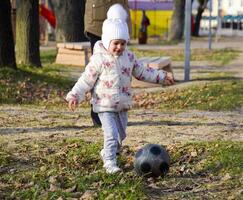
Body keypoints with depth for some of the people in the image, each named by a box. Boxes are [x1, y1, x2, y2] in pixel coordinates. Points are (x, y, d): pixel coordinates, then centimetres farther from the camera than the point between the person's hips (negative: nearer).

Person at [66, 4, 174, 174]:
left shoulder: (129, 57, 3)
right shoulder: (99, 59, -13)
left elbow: (142, 72, 15)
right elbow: (86, 80, -10)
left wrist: (162, 76, 12)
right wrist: (75, 96, -18)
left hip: (123, 105, 6)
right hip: (105, 106, -6)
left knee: (121, 134, 17)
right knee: (111, 134, -14)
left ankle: (107, 153, 38)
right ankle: (110, 163, -5)